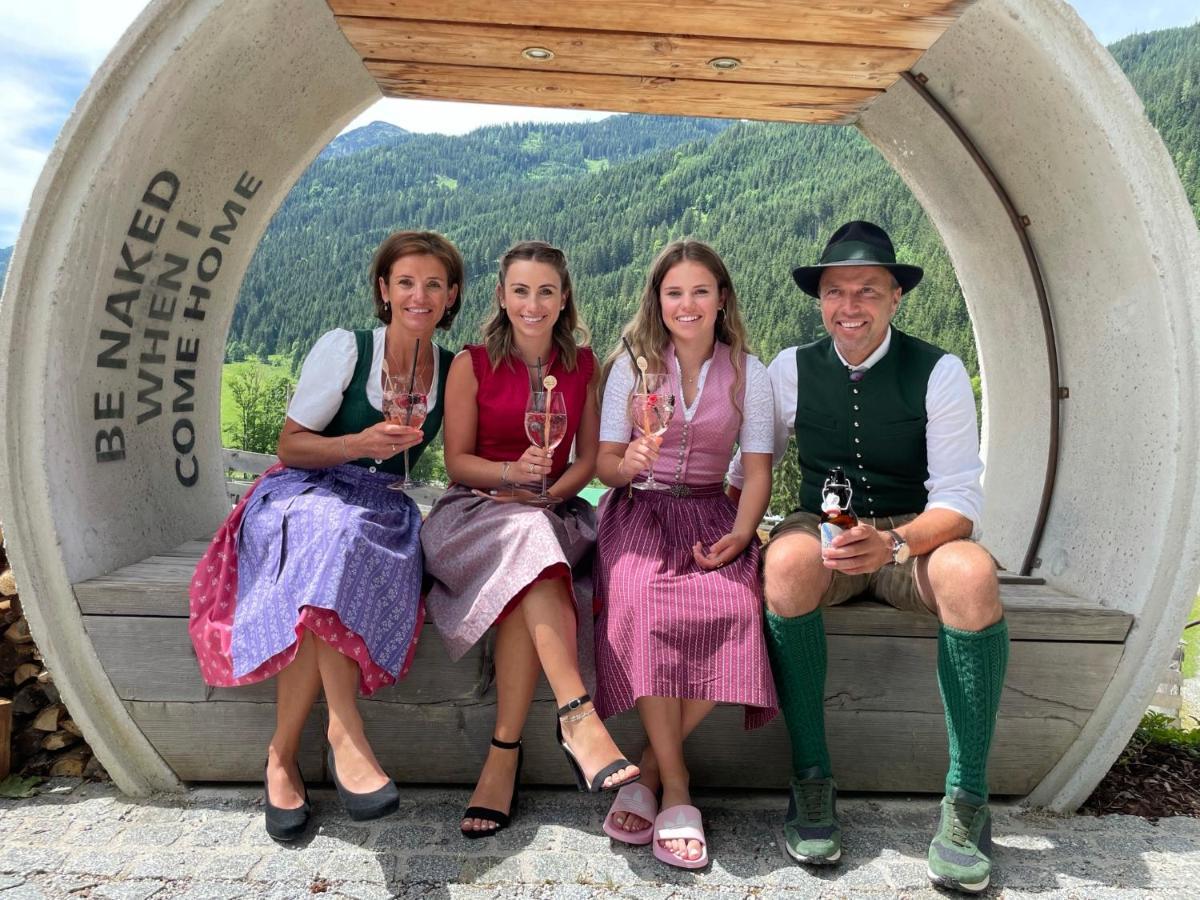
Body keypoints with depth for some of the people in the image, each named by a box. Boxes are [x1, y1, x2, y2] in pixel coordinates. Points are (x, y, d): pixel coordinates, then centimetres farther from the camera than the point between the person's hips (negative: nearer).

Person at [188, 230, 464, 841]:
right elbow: (290, 445, -3)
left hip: (381, 509, 2)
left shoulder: (453, 371, 7)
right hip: (305, 495, -2)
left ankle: (282, 755, -24)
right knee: (336, 532, -39)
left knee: (333, 569, -33)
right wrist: (361, 443, -19)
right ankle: (345, 733, -36)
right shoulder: (342, 349, -3)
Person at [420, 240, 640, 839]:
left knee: (526, 588, -33)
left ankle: (504, 754, -26)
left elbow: (588, 459, 7)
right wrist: (512, 471, -19)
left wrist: (547, 491, -12)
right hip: (476, 510, -1)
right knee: (529, 538, -37)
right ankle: (578, 716, -44)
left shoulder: (583, 365, 8)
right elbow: (457, 460, 1)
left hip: (554, 512, 2)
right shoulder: (472, 365, 2)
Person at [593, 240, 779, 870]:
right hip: (638, 510, -1)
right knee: (642, 605, -33)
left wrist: (739, 534, -14)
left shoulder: (748, 373, 8)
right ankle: (675, 787, -18)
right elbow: (605, 463, 5)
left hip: (711, 515, 1)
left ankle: (647, 769, -11)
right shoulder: (632, 364, 6)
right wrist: (629, 464, -19)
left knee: (736, 609, -30)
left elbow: (757, 470, 4)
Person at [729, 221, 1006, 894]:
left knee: (971, 572, -35)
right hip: (822, 532, 1)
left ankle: (968, 800, -20)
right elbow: (748, 466, 7)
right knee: (788, 562, -35)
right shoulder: (792, 369, 2)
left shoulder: (939, 372, -4)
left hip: (915, 535, 0)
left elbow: (960, 499, -12)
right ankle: (812, 780, -21)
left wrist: (896, 542, -32)